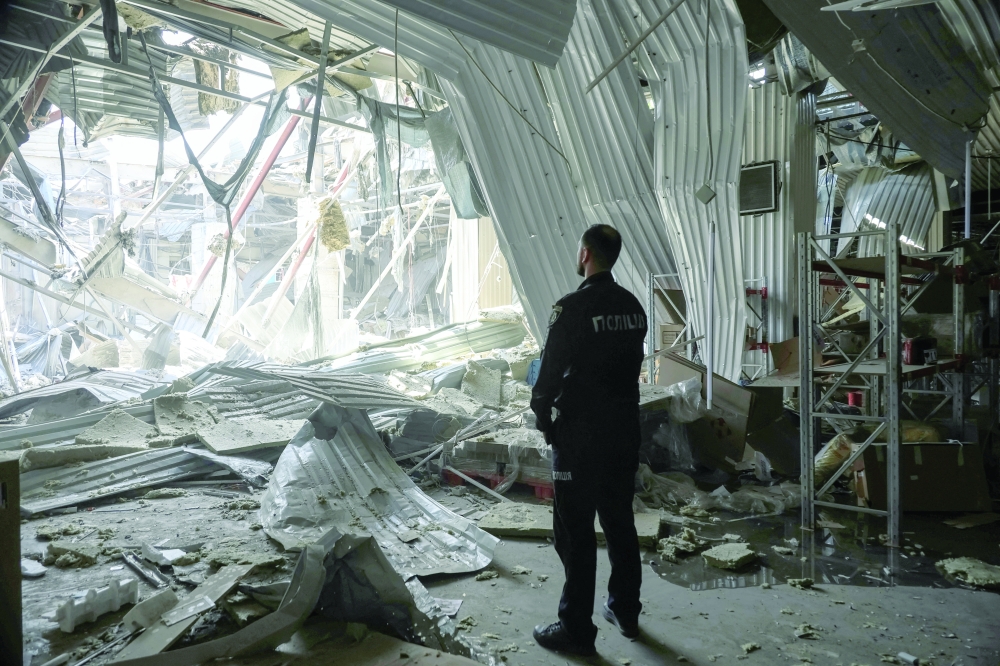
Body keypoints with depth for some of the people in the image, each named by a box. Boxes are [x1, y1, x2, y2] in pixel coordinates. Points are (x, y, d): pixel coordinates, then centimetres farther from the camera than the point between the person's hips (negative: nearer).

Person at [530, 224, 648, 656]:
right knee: (620, 522, 18)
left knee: (575, 532, 2)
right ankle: (625, 611, 32)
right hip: (625, 429, 8)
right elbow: (632, 364, 10)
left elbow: (551, 371, -16)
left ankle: (577, 630, 11)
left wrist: (542, 418, 0)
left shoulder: (572, 308, -18)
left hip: (580, 434, -7)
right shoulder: (632, 306, 5)